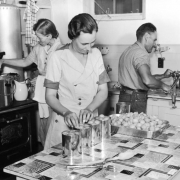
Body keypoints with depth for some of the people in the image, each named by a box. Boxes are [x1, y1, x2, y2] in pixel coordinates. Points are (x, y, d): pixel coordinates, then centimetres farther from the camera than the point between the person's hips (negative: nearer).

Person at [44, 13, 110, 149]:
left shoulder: (96, 54, 2)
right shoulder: (58, 57, -12)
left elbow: (103, 91, 2)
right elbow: (50, 96, -8)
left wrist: (89, 109, -15)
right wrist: (66, 112, -25)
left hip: (91, 121, 4)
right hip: (66, 123, -4)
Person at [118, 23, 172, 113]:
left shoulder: (130, 50, 16)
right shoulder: (141, 53, -17)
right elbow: (147, 80, -31)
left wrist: (163, 76, 18)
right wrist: (162, 85, -13)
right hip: (135, 100, -10)